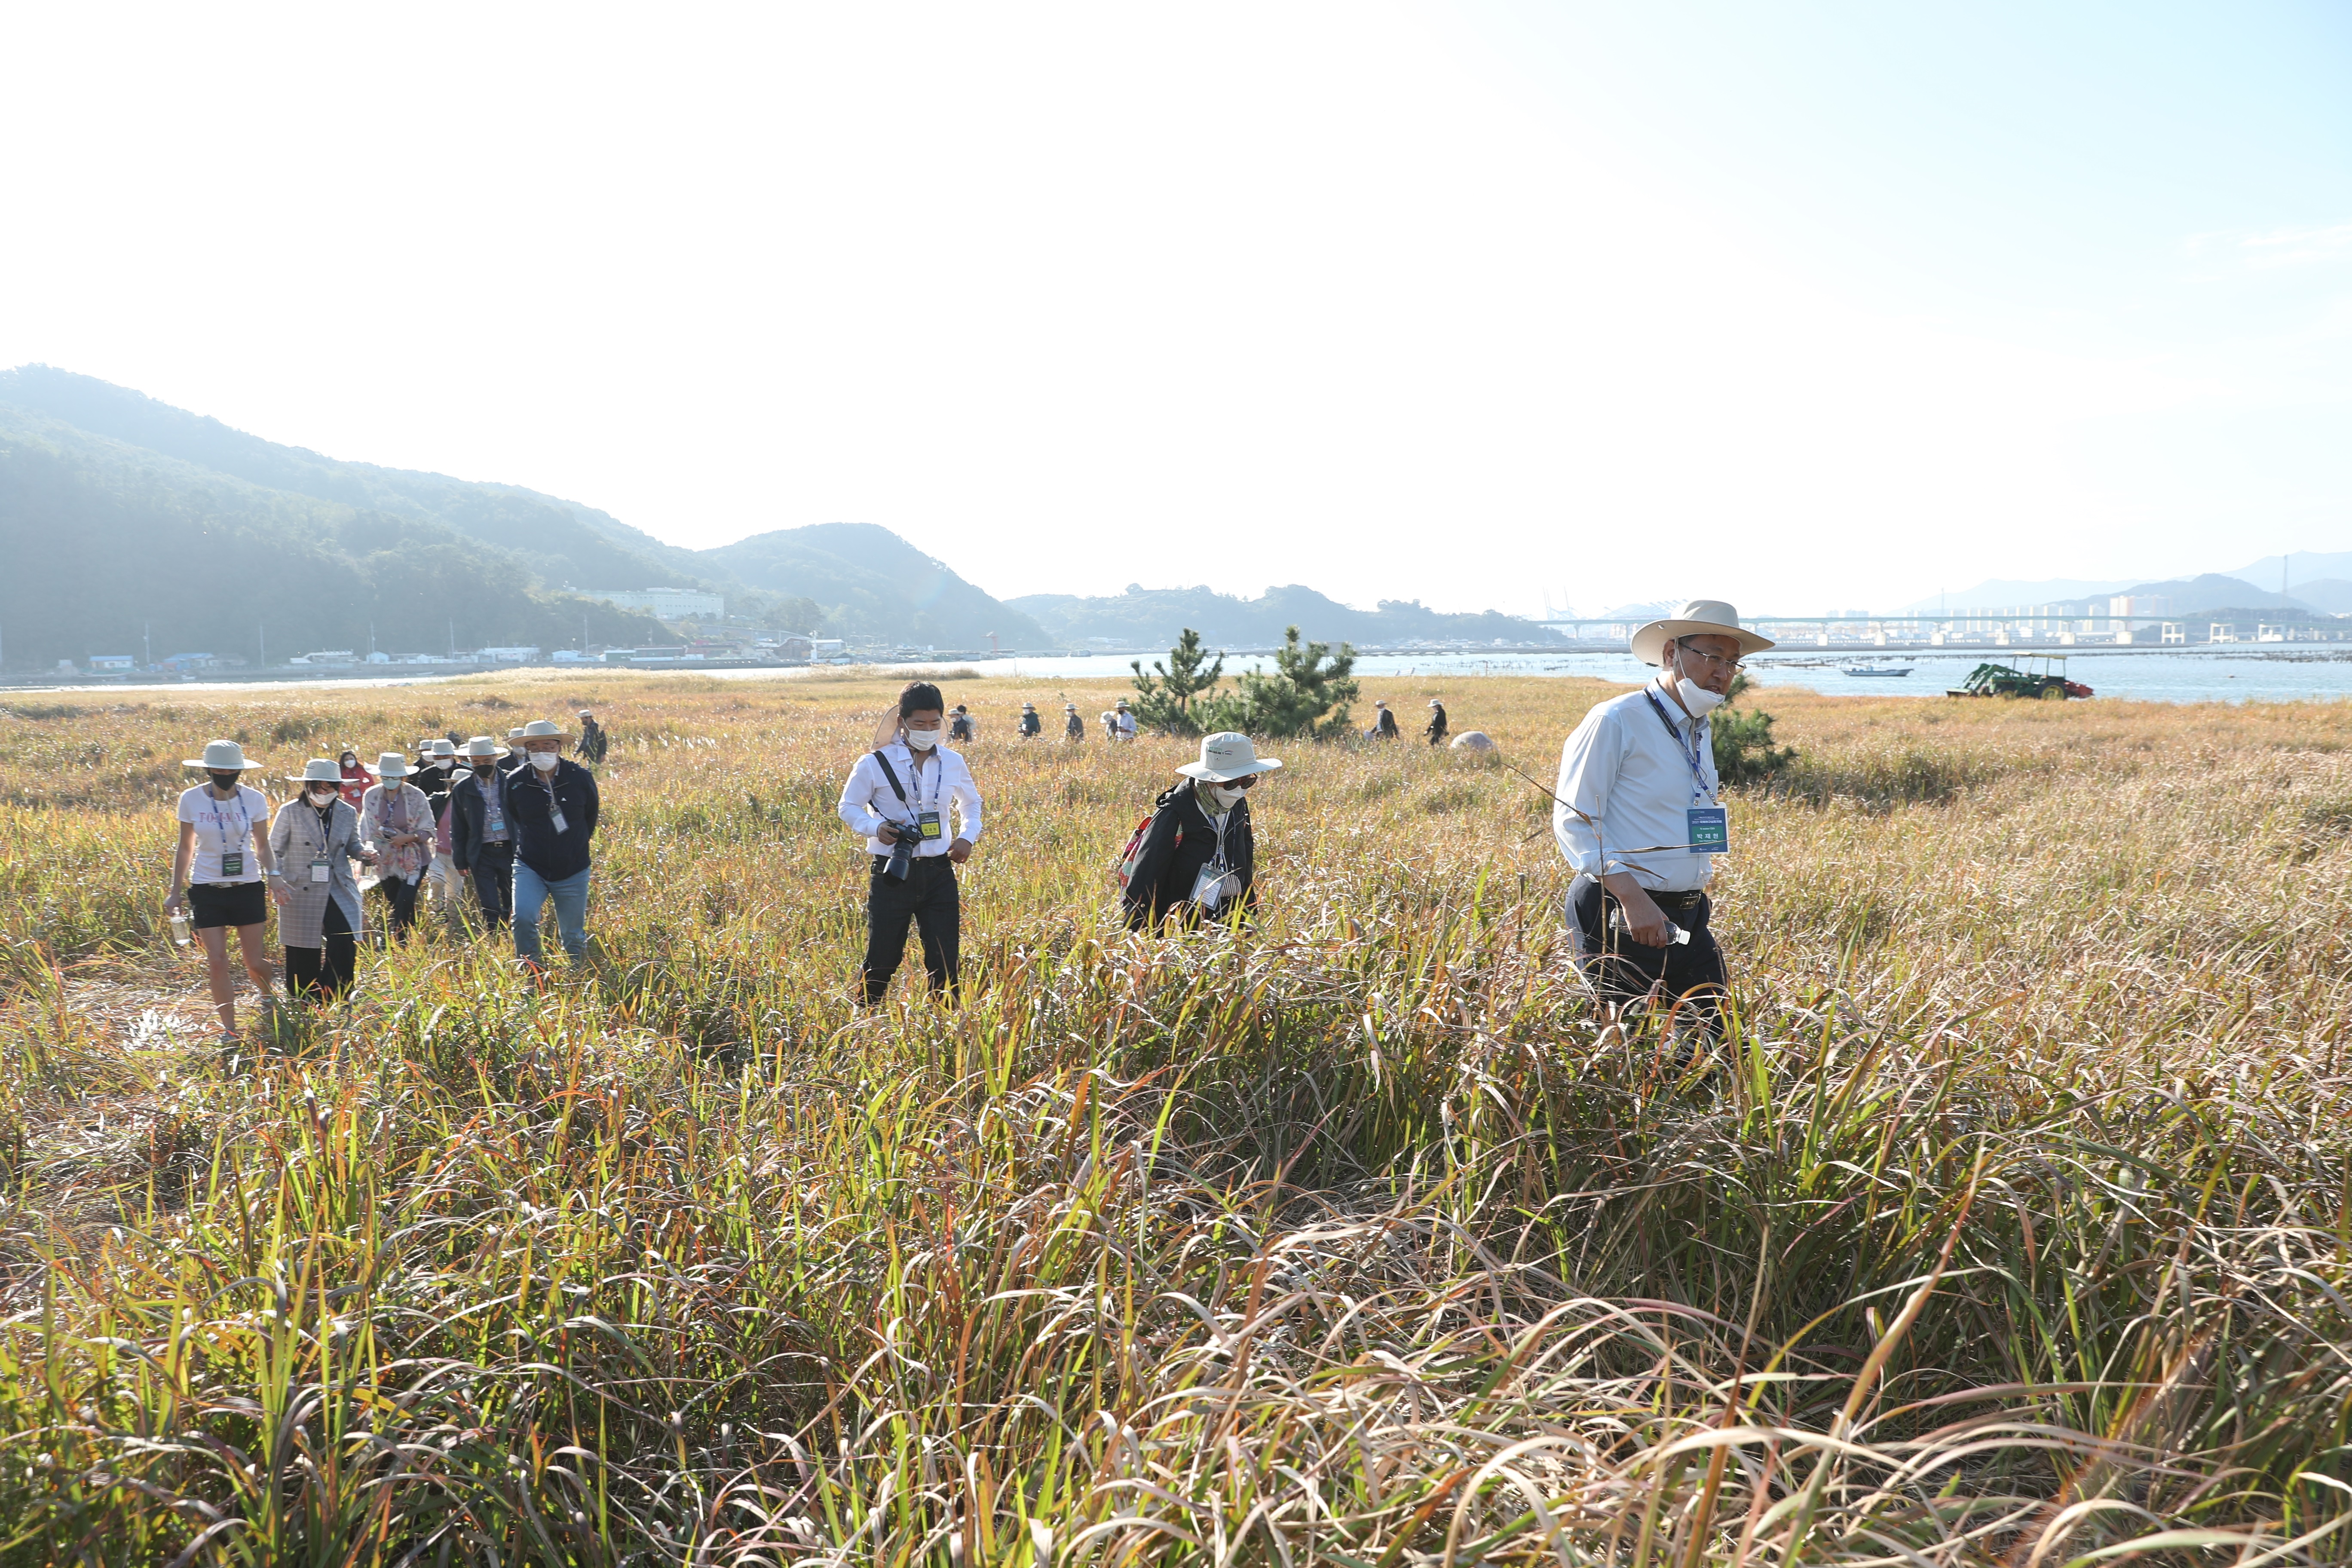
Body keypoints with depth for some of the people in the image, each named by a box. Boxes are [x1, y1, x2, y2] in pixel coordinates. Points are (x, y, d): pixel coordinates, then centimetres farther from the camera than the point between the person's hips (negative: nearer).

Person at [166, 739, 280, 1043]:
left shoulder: (255, 799, -4)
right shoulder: (191, 799, -3)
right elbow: (185, 849, 7)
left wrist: (273, 875, -11)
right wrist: (176, 891, 6)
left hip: (247, 887, 0)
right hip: (207, 890, 0)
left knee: (255, 962, 4)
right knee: (217, 964, -2)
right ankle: (229, 1030, 7)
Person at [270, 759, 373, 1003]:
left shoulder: (348, 813, 3)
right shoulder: (290, 812, -5)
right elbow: (274, 851, 0)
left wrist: (364, 854, -7)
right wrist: (277, 881, -16)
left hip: (340, 891, 2)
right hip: (300, 893, -2)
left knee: (345, 945, -13)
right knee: (303, 957, 5)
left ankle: (331, 1002, 2)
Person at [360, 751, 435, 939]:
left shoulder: (416, 796, -8)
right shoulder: (371, 796, 1)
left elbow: (428, 831, -5)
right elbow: (367, 830, 10)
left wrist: (408, 838, -21)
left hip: (413, 861, -4)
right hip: (386, 861, 4)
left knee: (404, 908, -13)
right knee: (394, 908, 9)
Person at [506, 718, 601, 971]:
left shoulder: (581, 778, -7)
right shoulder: (515, 782, -5)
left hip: (573, 872, 0)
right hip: (530, 869, 0)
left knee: (574, 936, 7)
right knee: (523, 918, -23)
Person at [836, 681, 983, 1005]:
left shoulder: (953, 763, 5)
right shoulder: (875, 764, -5)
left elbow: (971, 804, 21)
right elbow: (848, 807, 3)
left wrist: (968, 836, 2)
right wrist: (876, 828, -17)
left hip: (939, 872, 3)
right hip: (892, 872, -3)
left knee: (946, 962, 4)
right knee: (881, 960, 2)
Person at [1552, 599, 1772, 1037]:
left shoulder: (1701, 732, 17)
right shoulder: (1616, 722, -9)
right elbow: (1573, 821, -14)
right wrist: (1632, 898, -23)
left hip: (1689, 921, 8)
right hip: (1621, 919, -8)